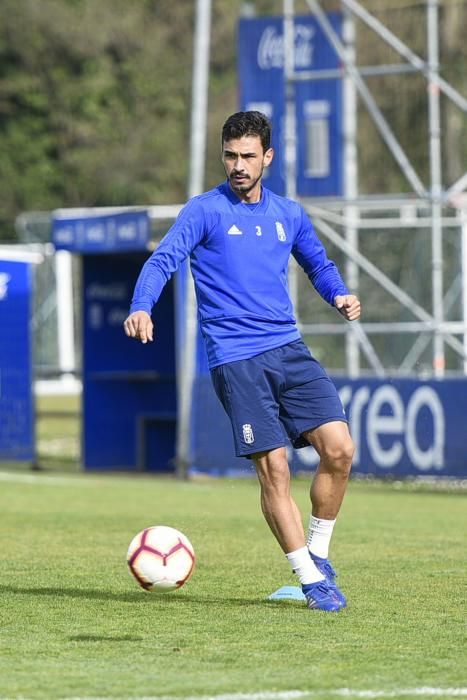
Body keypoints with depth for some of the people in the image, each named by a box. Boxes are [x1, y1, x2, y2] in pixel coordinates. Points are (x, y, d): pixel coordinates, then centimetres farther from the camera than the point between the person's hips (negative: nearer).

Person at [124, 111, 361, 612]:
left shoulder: (288, 214, 14)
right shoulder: (206, 210, 0)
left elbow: (317, 265, 29)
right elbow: (164, 259, -11)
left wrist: (339, 296, 7)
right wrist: (142, 308, -30)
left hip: (288, 349, 4)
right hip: (235, 358, -4)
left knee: (339, 448, -9)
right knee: (273, 467, -9)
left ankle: (317, 555, 10)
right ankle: (310, 580, 2)